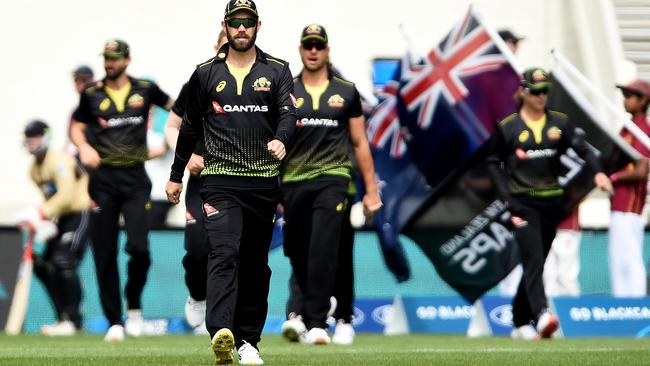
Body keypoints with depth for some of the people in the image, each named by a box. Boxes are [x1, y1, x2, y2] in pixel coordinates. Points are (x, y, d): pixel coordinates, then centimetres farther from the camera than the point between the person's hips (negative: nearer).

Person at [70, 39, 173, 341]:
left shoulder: (145, 90, 5)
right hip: (103, 179, 1)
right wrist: (84, 146, -9)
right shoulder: (92, 94, 5)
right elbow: (77, 127, 12)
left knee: (139, 247, -15)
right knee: (104, 253, 0)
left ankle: (133, 306, 12)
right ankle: (114, 322, 8)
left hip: (134, 179, -1)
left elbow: (172, 105, 20)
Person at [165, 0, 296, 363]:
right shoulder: (206, 74, 10)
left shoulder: (277, 71, 7)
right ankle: (222, 334, -33)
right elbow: (190, 127, 17)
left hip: (264, 182, 1)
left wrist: (280, 140, -29)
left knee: (256, 264, 7)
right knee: (224, 254, -18)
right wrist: (176, 176, 18)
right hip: (220, 180, -1)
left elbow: (289, 113, -7)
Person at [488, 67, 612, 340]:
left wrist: (598, 172, -25)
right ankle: (541, 315, -33)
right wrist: (506, 196, -8)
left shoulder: (559, 123, 7)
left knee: (536, 264, 9)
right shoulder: (508, 127, -1)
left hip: (551, 204, 4)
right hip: (522, 203, -4)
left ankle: (520, 323, 18)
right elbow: (494, 164, 3)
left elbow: (581, 148, -6)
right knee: (533, 259, -19)